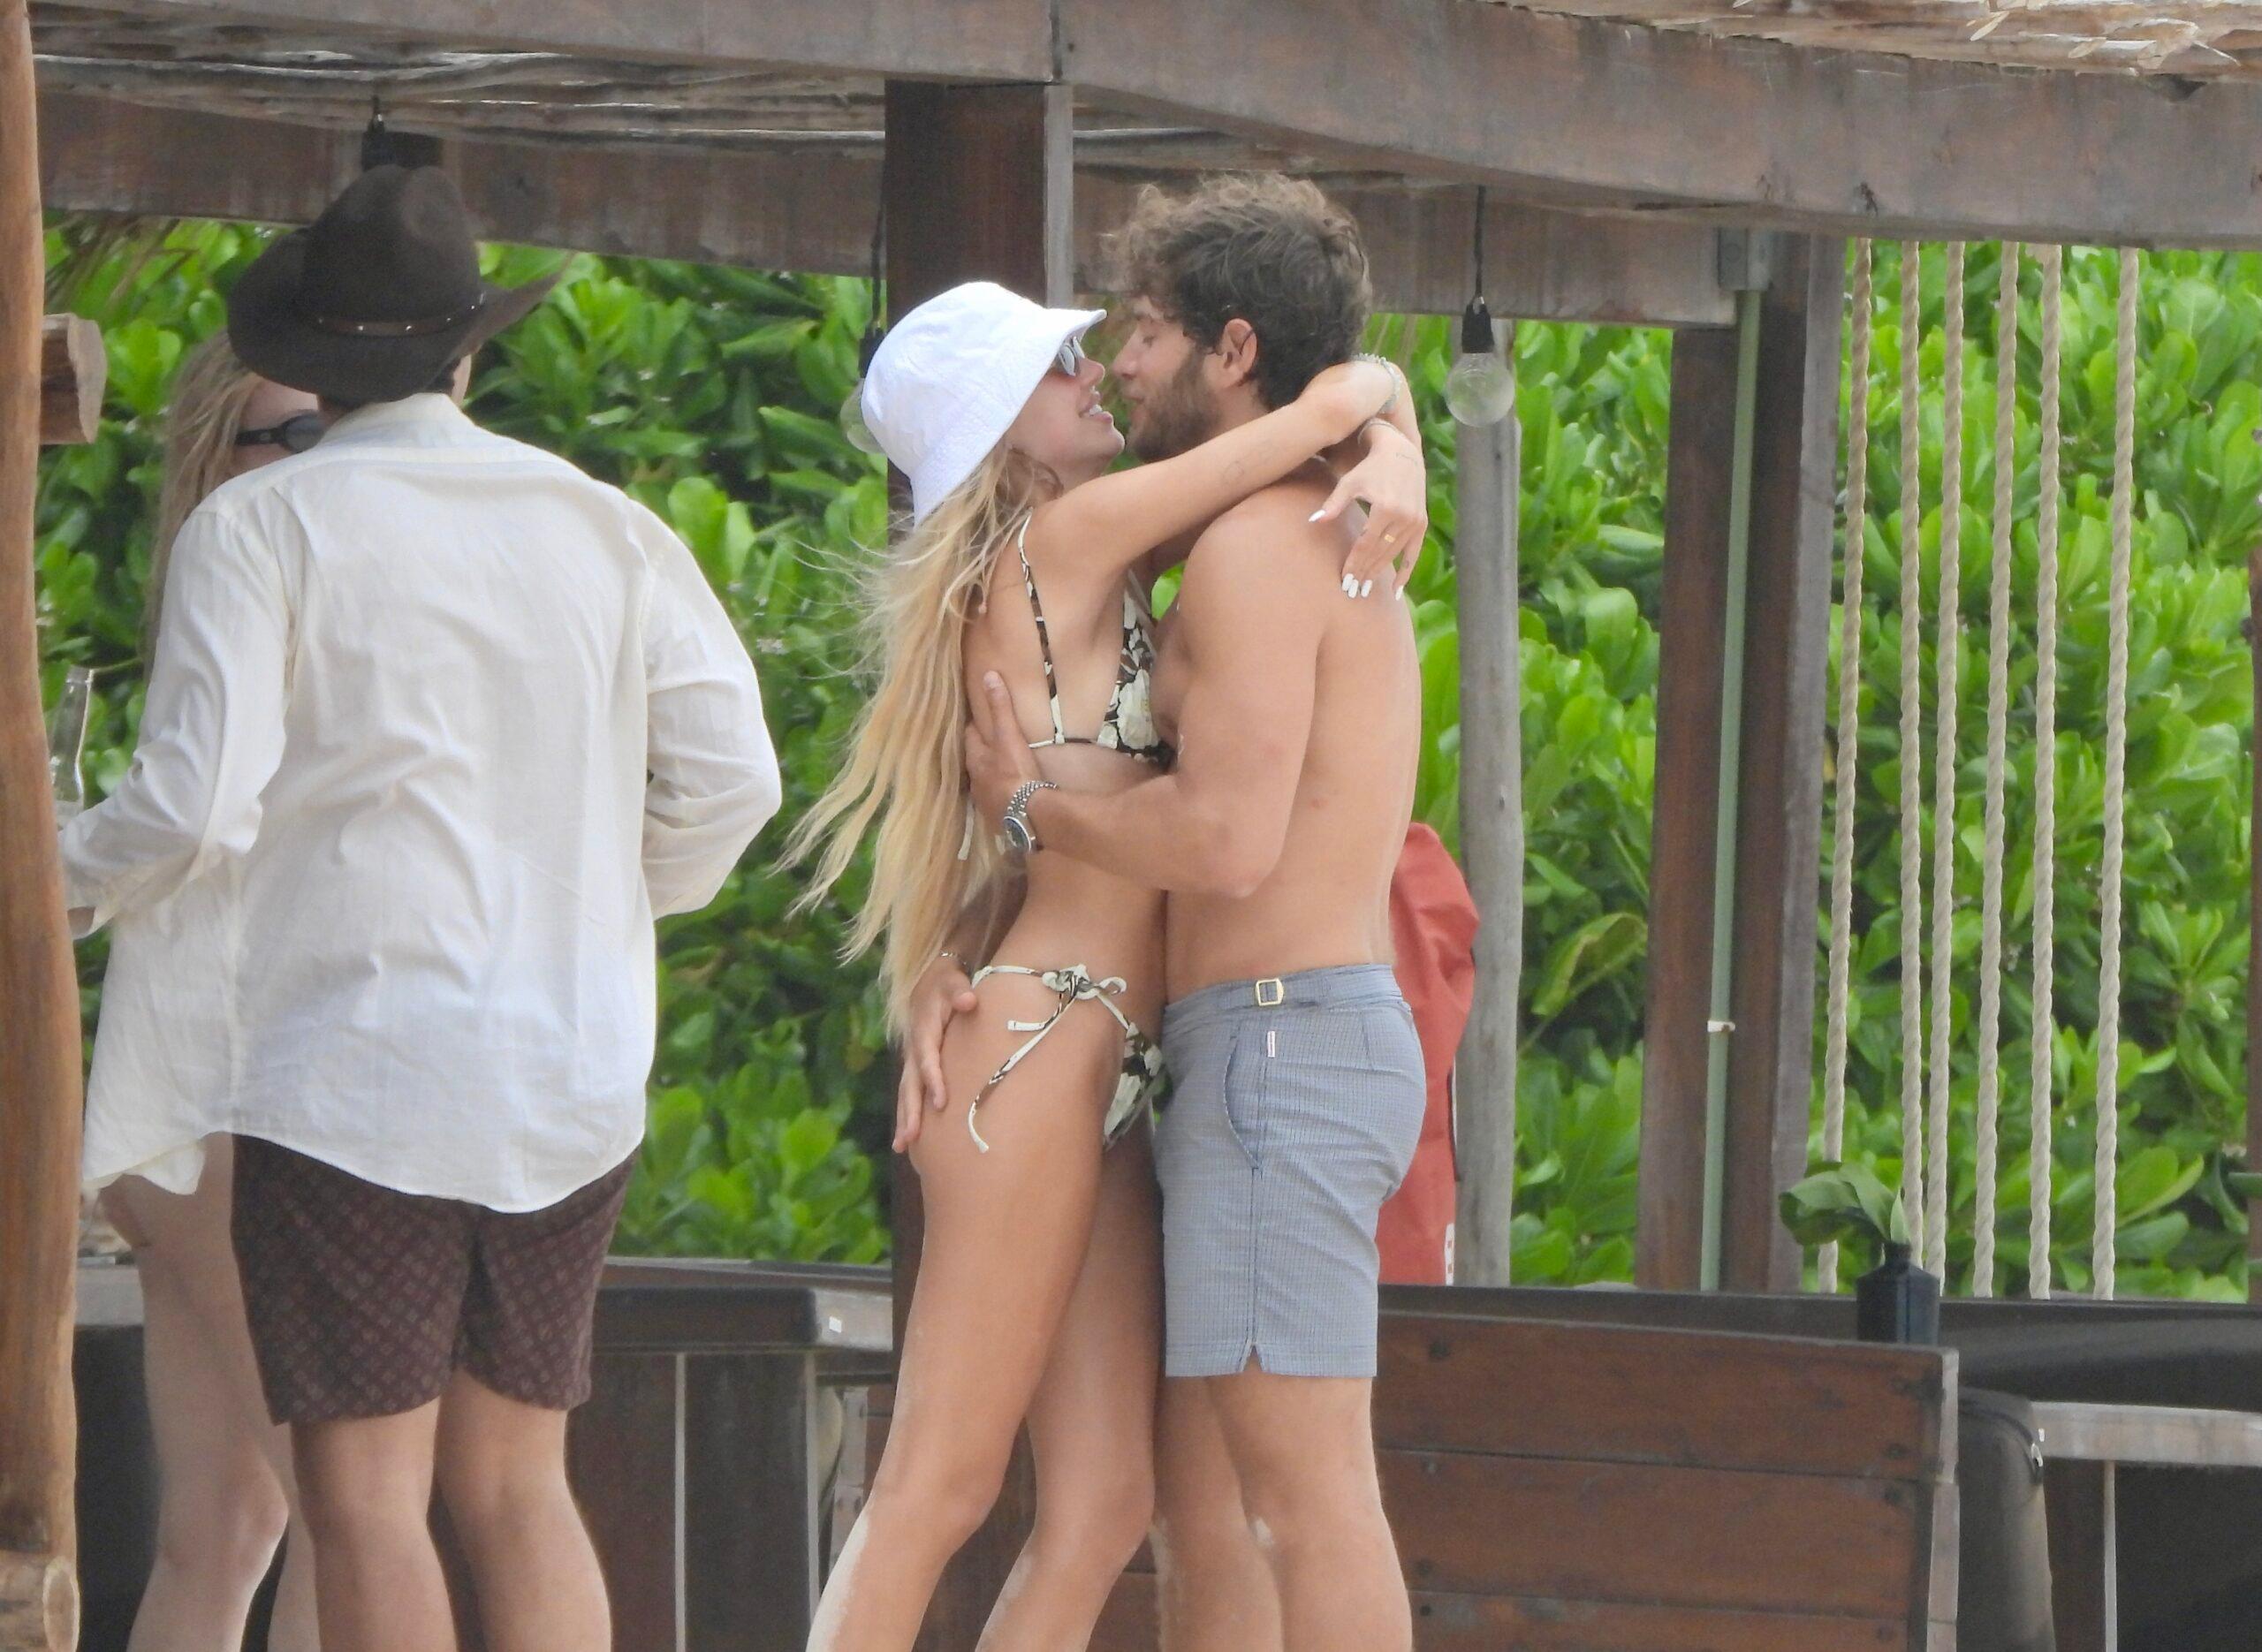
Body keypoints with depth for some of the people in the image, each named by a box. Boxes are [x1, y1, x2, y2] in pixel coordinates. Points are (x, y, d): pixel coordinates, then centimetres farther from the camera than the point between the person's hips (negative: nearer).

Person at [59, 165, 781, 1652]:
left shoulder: (262, 528, -7)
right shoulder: (601, 528, 7)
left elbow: (194, 807, -13)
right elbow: (728, 777, 6)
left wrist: (62, 879, 6)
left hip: (353, 1068, -5)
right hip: (569, 1075, 5)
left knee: (367, 1485, -3)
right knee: (517, 1478, 12)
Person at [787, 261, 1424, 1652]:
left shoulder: (1099, 557, 19)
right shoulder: (1073, 534, -6)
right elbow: (1337, 398, -9)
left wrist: (1390, 460, 6)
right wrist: (1370, 393, 10)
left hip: (1109, 1071, 9)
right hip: (1045, 1048, -9)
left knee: (1103, 1506, 3)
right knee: (940, 1485, -10)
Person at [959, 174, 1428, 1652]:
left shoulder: (1256, 550, -12)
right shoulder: (1338, 540, 21)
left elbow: (1227, 839, -22)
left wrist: (1031, 806, -6)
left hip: (1280, 1033, -11)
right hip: (1336, 1024, 11)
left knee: (1304, 1482, -12)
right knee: (1209, 1468, 13)